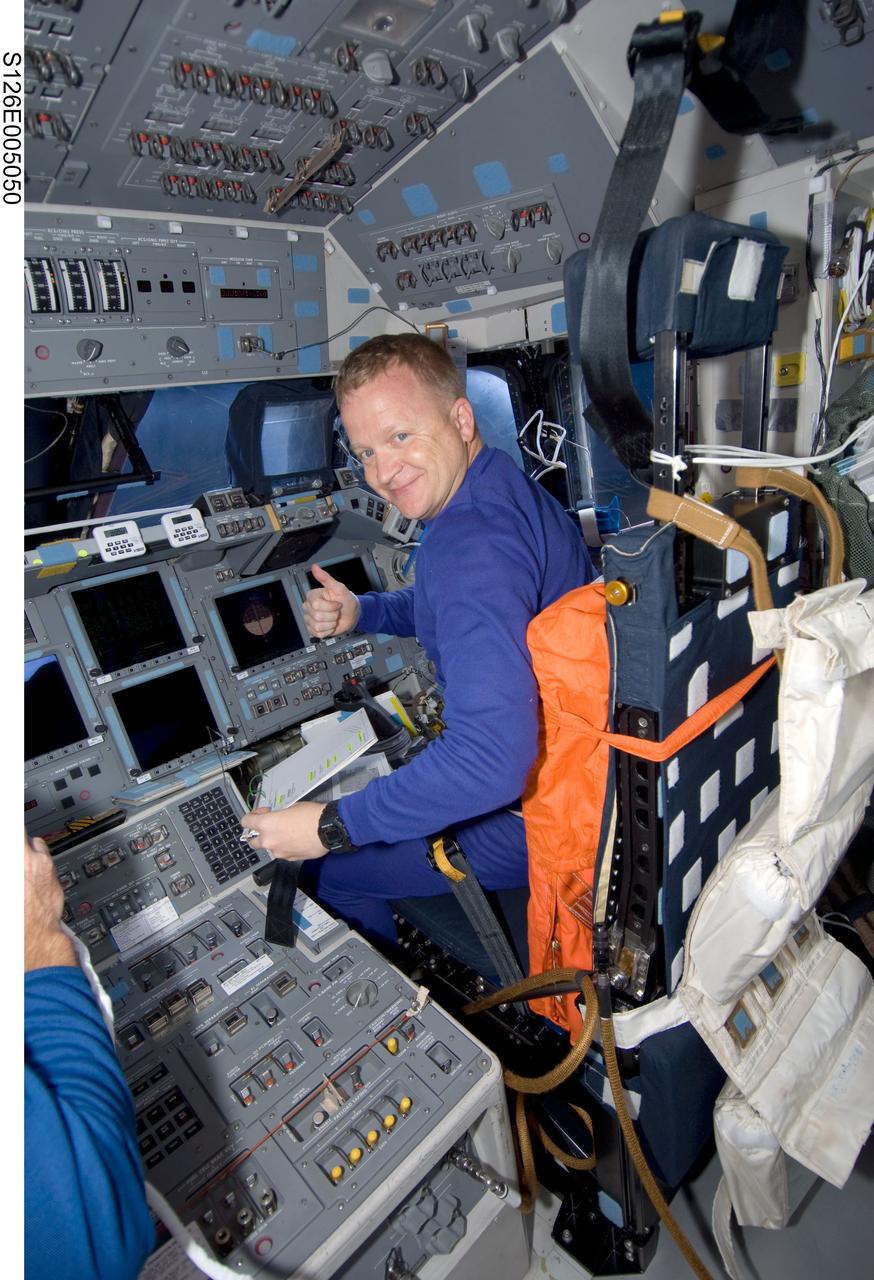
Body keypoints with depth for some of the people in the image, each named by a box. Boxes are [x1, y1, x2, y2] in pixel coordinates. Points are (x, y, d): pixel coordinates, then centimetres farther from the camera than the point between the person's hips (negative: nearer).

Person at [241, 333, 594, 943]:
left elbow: (492, 758, -40)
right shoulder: (511, 487, 1)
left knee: (326, 867, 6)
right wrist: (361, 611, 0)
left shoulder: (472, 546, -33)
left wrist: (331, 828, -29)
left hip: (528, 818, -10)